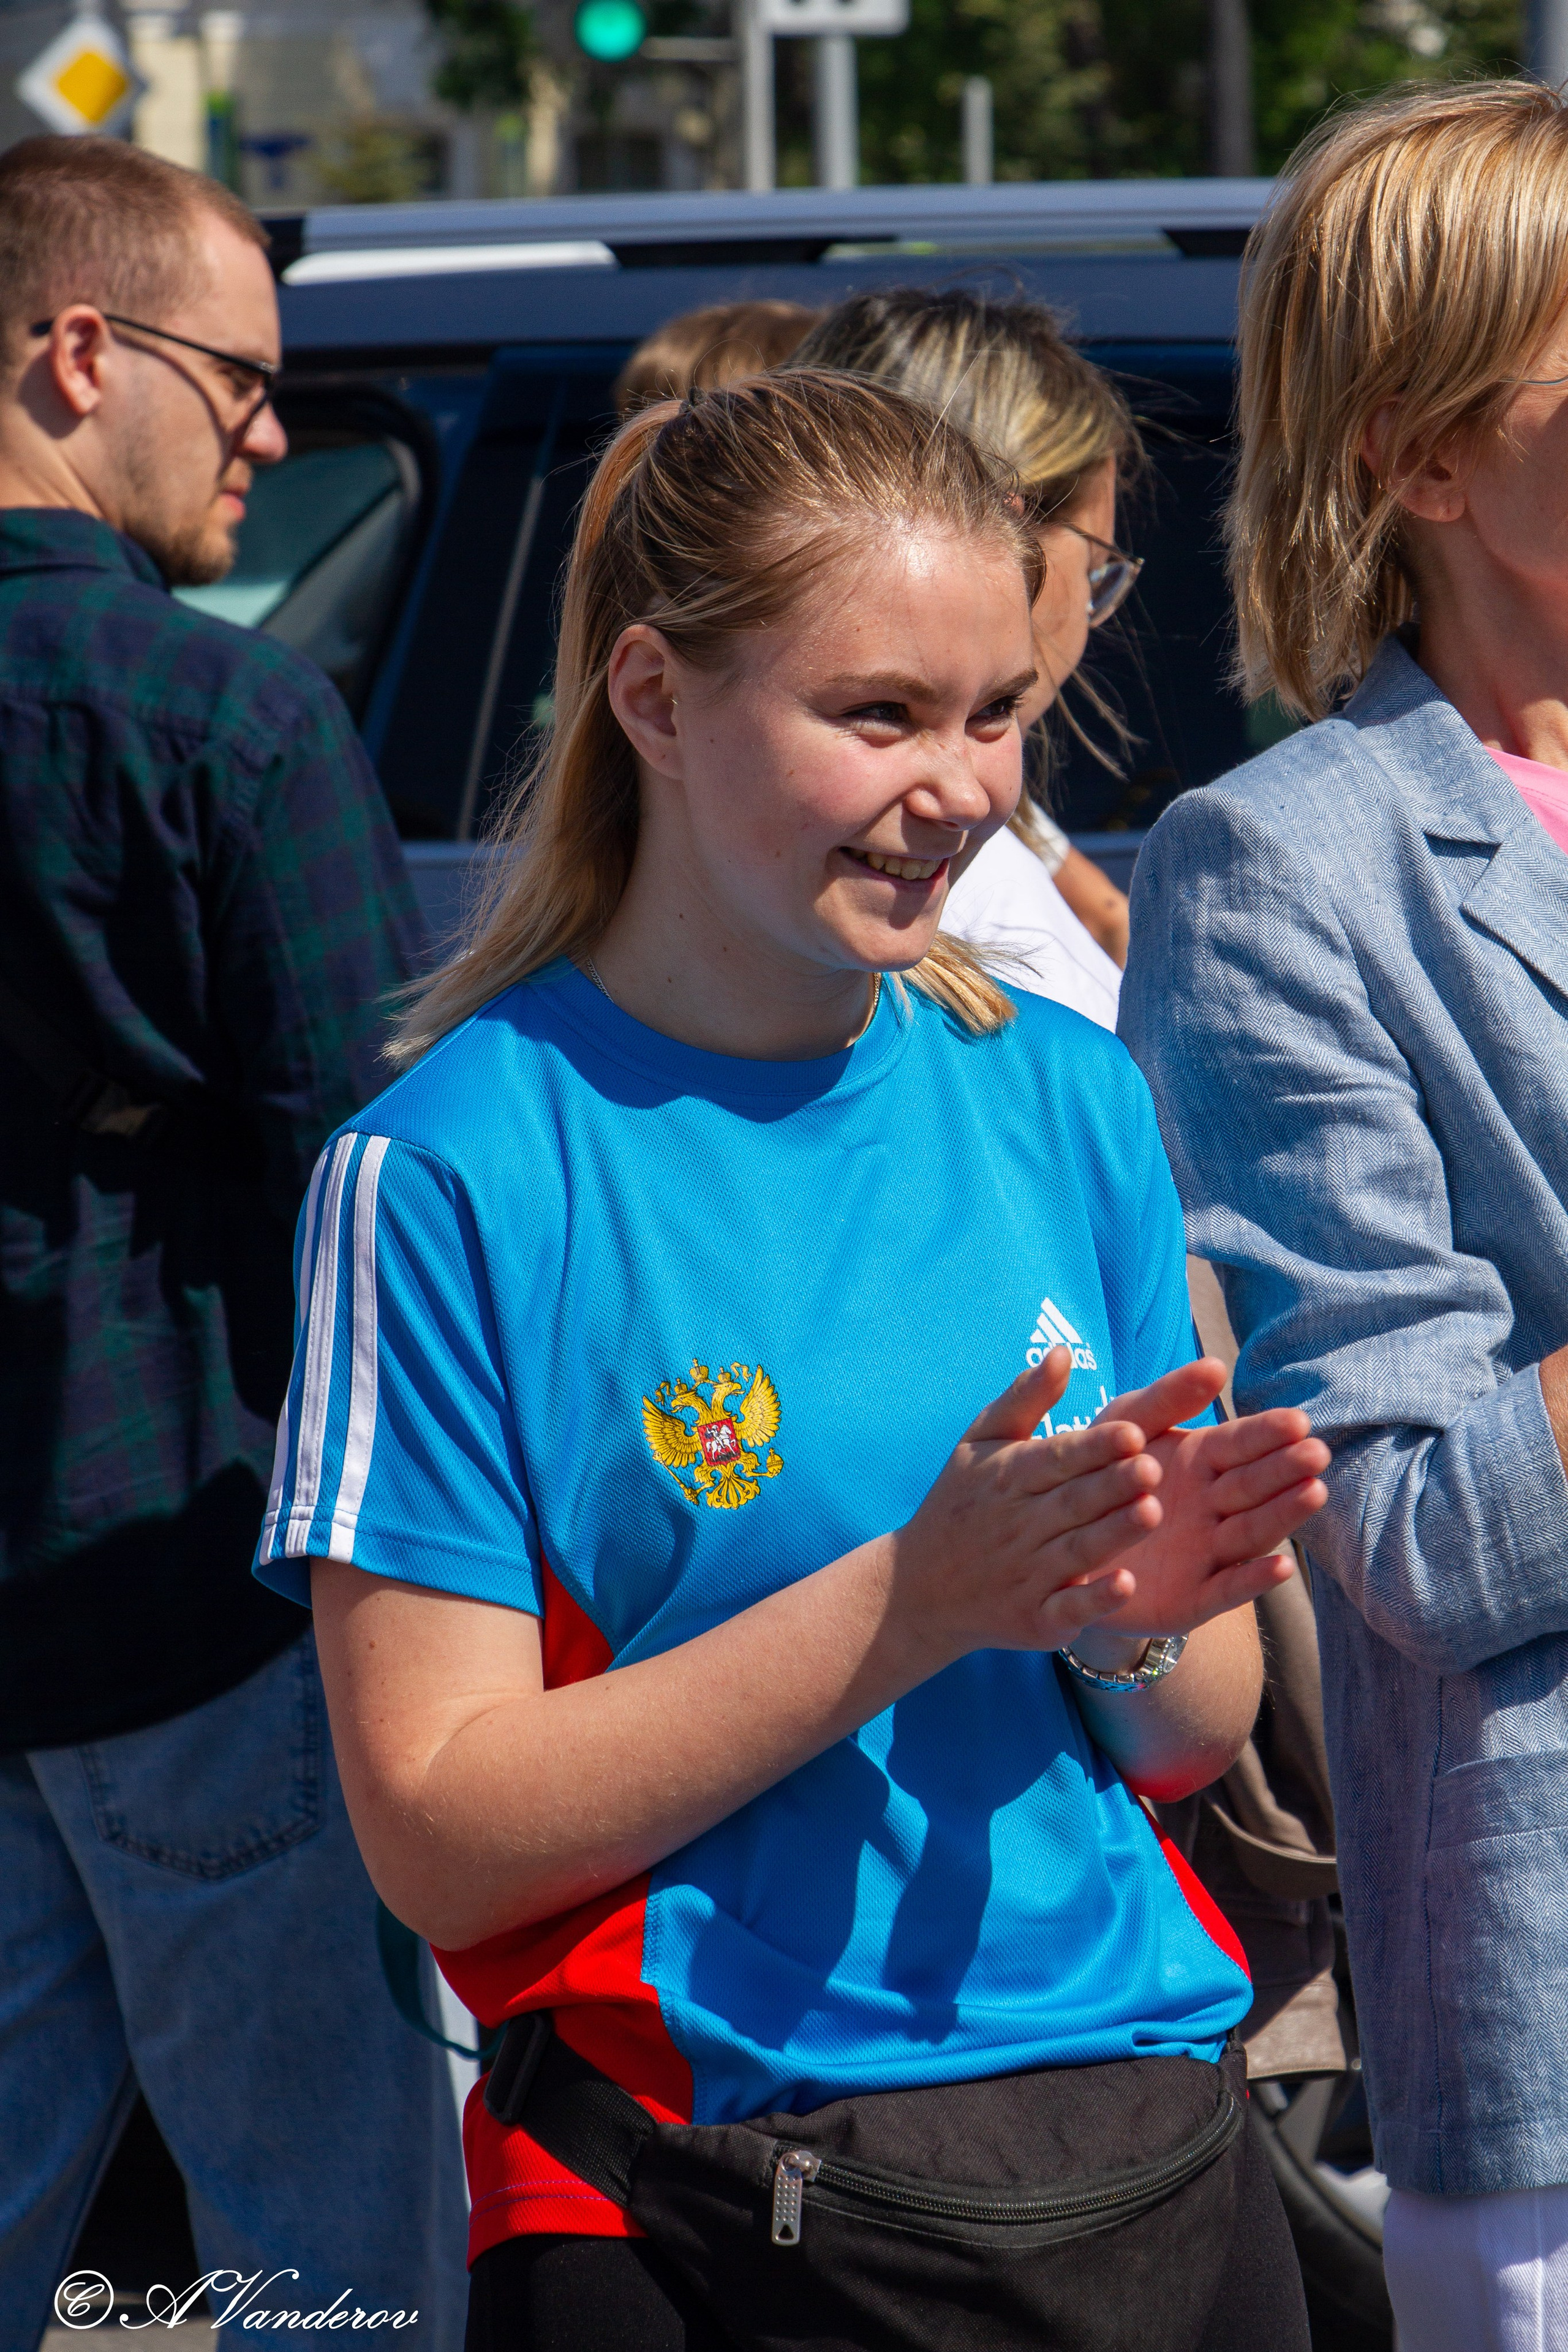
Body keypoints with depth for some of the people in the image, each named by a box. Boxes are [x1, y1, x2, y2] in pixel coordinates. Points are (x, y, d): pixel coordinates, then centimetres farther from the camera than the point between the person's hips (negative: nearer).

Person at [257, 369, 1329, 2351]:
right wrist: (914, 1602, -22)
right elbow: (437, 1833, -14)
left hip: (1158, 2177, 5)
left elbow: (1195, 1742, 9)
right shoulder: (452, 1170, -10)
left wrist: (1137, 1620, -13)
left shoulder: (1061, 1097, 5)